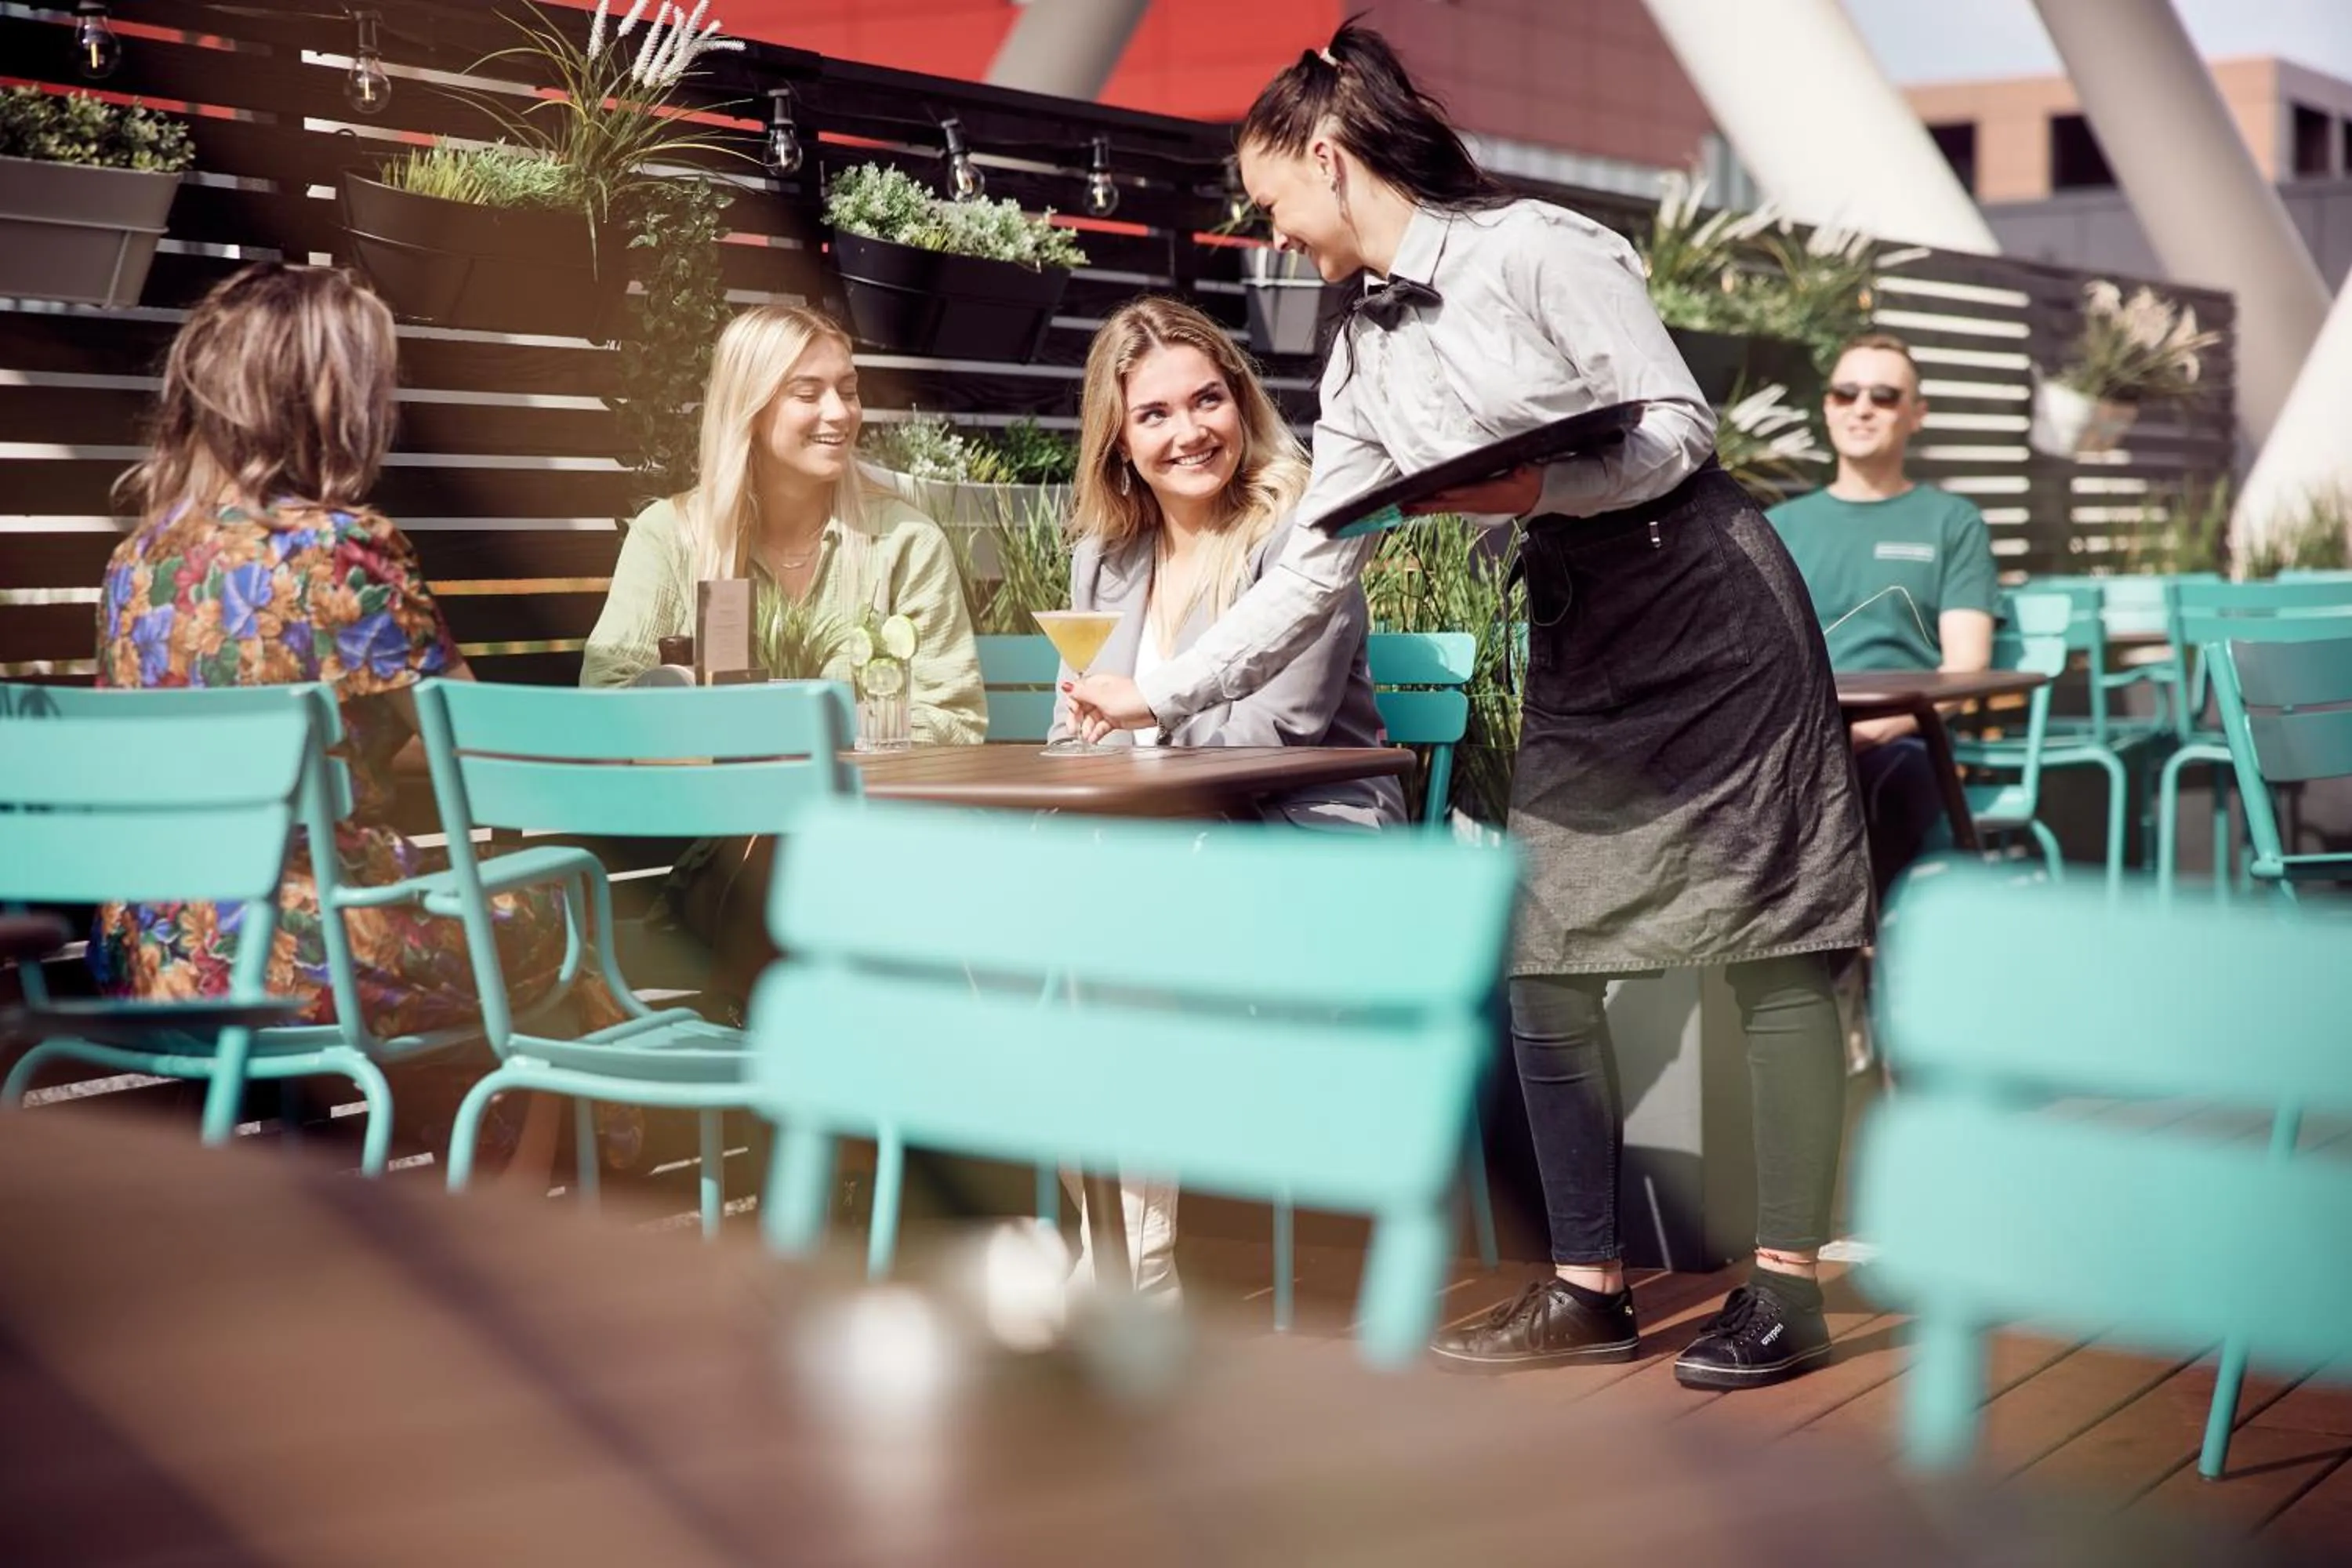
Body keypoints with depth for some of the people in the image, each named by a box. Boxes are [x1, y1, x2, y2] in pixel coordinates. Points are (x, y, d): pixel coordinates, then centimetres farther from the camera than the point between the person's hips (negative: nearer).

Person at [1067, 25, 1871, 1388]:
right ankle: (1591, 1287, 11)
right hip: (1581, 640, 7)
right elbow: (1313, 570, 11)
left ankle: (1789, 1287, 1)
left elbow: (1679, 428, -13)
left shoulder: (1538, 251, -10)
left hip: (1709, 602, -7)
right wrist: (1166, 693, 8)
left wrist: (1529, 488, -27)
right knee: (1545, 963, 3)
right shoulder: (1363, 359, 9)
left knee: (1773, 950, -4)